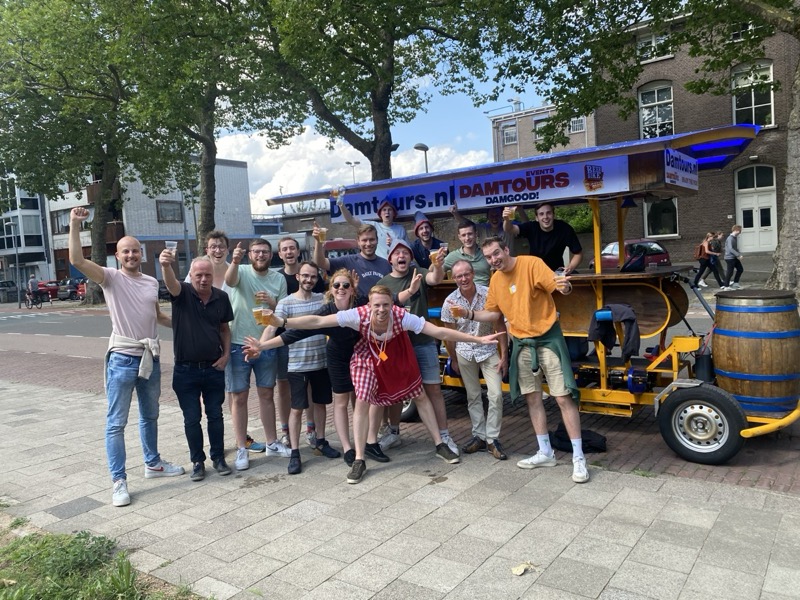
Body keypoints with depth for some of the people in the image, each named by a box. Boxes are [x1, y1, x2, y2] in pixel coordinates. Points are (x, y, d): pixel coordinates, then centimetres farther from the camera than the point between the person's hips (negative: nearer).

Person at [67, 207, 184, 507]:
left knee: (150, 416, 19)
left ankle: (153, 463, 36)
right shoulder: (110, 277, -6)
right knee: (116, 423, -1)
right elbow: (77, 260, -23)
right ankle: (119, 481, 7)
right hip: (122, 359, -5)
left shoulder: (152, 282, 9)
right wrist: (75, 224, -28)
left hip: (150, 357, 6)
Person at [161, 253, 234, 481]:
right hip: (186, 370, -2)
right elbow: (171, 283, -34)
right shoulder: (182, 293, -10)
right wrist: (166, 265, -56)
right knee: (192, 419, 7)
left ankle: (218, 458, 27)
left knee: (215, 415, 12)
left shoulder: (221, 297, -1)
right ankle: (197, 461, 23)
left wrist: (226, 354, -1)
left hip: (214, 368, 2)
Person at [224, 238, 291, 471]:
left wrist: (271, 303, -16)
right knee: (239, 397, 4)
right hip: (239, 345, -3)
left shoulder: (279, 279, 3)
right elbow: (229, 281, -31)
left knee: (267, 394, 14)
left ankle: (272, 443, 27)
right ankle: (241, 449, 14)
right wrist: (234, 262, -52)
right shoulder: (242, 271, -7)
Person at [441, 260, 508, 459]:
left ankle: (492, 439, 4)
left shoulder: (488, 294, -16)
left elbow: (500, 325, -10)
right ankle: (479, 436, 23)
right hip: (465, 353, 2)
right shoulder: (450, 302, -10)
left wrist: (504, 355, -10)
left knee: (496, 395, -9)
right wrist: (454, 360, 7)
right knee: (473, 396, 10)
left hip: (489, 350, -1)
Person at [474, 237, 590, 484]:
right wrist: (470, 314, -2)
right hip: (522, 343, 6)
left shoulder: (531, 263, -14)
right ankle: (545, 453, 24)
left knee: (564, 398, -4)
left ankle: (578, 458, 4)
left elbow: (556, 285, -22)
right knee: (532, 399, 11)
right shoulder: (495, 280, 5)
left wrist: (565, 286, -45)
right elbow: (493, 313, 14)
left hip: (548, 337, -6)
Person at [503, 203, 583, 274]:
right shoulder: (531, 227, -16)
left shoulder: (564, 228, -17)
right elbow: (511, 230, -34)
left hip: (556, 272, -1)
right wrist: (507, 220, -56)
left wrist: (570, 268, -28)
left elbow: (578, 253, -9)